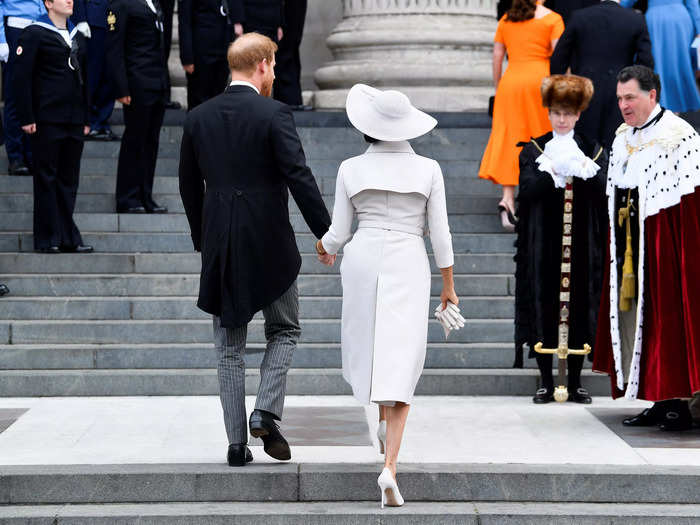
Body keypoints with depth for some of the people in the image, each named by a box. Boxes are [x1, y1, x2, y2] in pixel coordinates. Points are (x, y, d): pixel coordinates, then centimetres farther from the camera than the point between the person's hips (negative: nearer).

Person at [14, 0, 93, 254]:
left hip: (74, 119, 6)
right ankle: (47, 239, 4)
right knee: (46, 178, -1)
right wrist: (26, 118, -13)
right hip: (47, 119, -6)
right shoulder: (34, 34, -4)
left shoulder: (77, 36, 17)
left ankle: (68, 237, 13)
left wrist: (86, 118, 17)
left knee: (69, 179, 8)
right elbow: (22, 77, -8)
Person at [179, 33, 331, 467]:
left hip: (220, 247, 4)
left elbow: (189, 186, 11)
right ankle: (266, 412, -3)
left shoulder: (198, 118, 4)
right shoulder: (274, 114, -10)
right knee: (285, 330, 16)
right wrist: (325, 233, -8)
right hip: (270, 244, -4)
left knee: (230, 348, 10)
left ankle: (237, 443, 8)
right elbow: (299, 178, -15)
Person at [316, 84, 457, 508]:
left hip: (363, 261, 1)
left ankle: (382, 424, 41)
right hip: (409, 266, -1)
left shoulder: (352, 169, 0)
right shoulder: (428, 170, -1)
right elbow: (440, 233, 0)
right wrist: (448, 285, 10)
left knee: (368, 346, 25)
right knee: (400, 366, -4)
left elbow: (338, 233, 5)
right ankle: (389, 465, -18)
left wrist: (324, 248, 28)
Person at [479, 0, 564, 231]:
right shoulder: (552, 19, 0)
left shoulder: (505, 20, 11)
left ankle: (508, 199, -13)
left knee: (510, 141, 1)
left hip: (510, 82, 3)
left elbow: (497, 56, 10)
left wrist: (497, 88, 18)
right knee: (543, 140, 12)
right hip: (540, 81, -3)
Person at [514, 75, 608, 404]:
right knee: (543, 306, -2)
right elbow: (528, 189, -8)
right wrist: (554, 170, -19)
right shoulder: (534, 150, 7)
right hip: (544, 244, -1)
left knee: (579, 305, 1)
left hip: (581, 244, 1)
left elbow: (603, 190, -4)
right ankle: (546, 382, 5)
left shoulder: (594, 151, 10)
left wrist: (583, 167, -18)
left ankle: (575, 382, 9)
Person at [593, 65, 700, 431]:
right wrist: (618, 246, 16)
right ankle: (661, 402, 14)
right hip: (630, 247, 8)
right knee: (634, 316, 8)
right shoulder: (623, 138, 14)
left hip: (664, 245, -8)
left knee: (666, 315, -6)